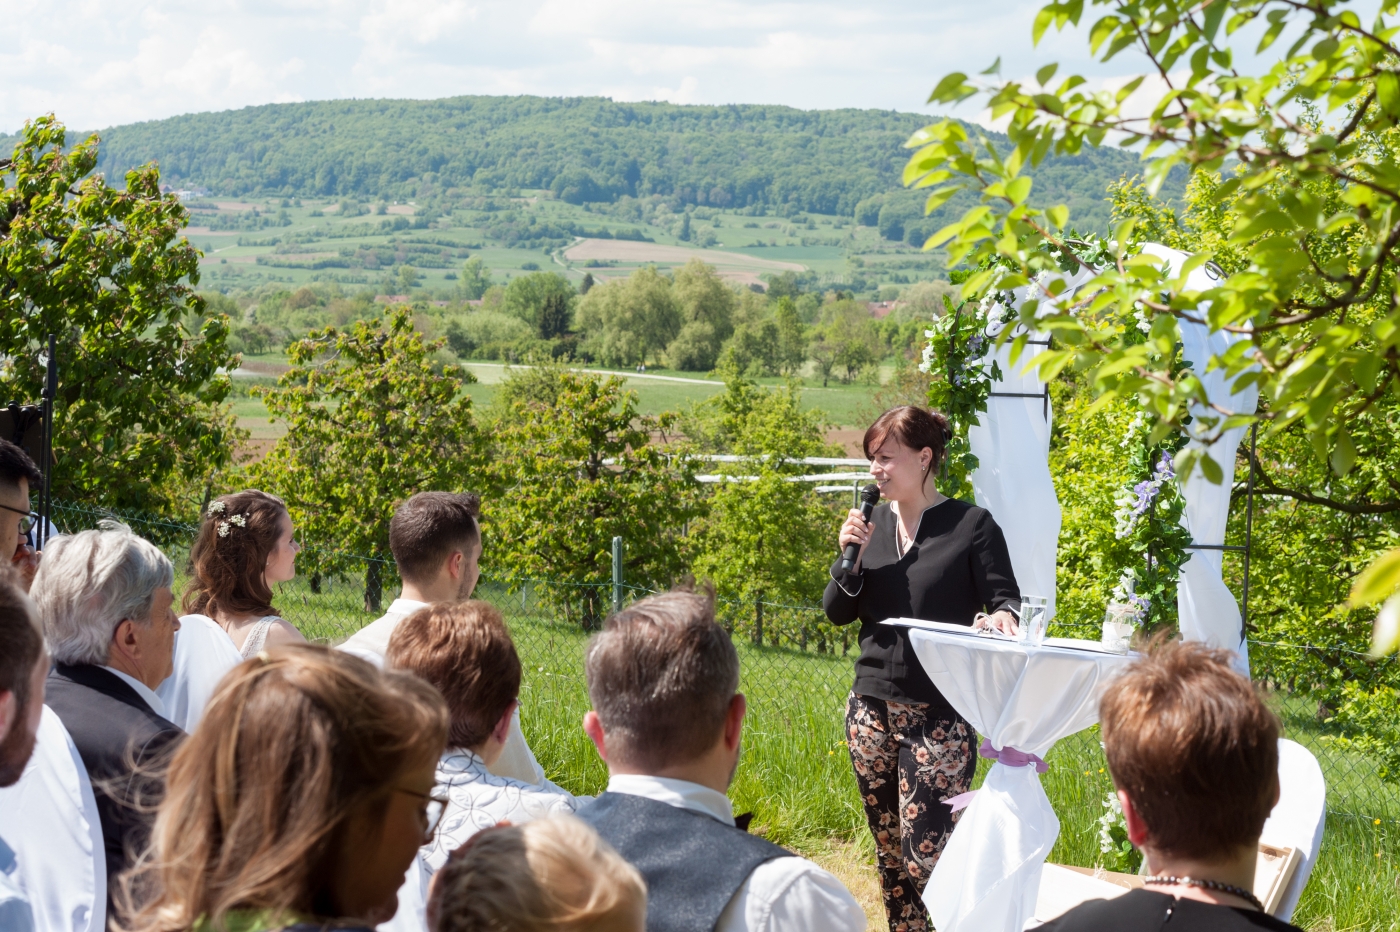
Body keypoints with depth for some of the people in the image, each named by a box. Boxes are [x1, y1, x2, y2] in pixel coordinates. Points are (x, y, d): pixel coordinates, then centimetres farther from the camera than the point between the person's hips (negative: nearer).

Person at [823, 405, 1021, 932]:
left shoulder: (972, 526, -6)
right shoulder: (871, 524, 9)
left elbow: (1005, 601, -5)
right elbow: (838, 613, 10)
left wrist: (1002, 617, -28)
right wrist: (849, 557, -8)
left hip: (939, 715, -6)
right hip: (872, 707, 6)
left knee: (927, 855, -11)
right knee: (889, 852, 12)